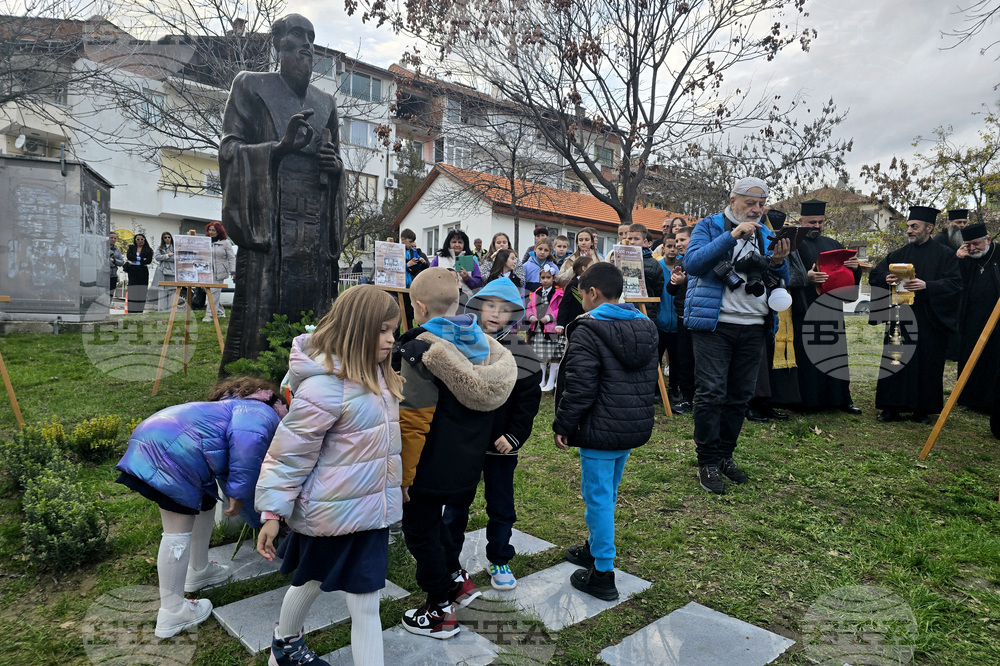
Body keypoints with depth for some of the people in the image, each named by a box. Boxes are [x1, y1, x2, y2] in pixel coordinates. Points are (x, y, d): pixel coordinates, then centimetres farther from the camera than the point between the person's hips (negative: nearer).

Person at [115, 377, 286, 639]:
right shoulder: (262, 413, 0)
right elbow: (246, 441, -26)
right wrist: (238, 494, -17)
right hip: (169, 453, -11)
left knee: (205, 504, 24)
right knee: (179, 532, -4)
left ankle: (198, 571, 41)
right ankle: (171, 613, 5)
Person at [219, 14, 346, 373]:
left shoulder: (325, 103, 23)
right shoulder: (251, 86, 11)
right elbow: (229, 149, 2)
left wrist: (336, 165, 2)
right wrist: (281, 145, -14)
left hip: (315, 228, 4)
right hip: (268, 222, -4)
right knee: (258, 316, -11)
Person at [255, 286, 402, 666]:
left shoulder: (373, 375, 3)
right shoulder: (325, 385, -24)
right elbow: (289, 452, -19)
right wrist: (273, 512, -14)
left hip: (371, 505, 8)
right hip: (337, 513, -8)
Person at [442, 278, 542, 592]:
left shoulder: (522, 353, -4)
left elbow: (528, 400, -3)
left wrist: (514, 435, -12)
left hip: (501, 445, 0)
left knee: (501, 506, 12)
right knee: (456, 502, 16)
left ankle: (498, 559, 32)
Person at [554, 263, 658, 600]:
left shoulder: (588, 330, -16)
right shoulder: (646, 327, 10)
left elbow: (579, 387, -19)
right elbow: (649, 379, 15)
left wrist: (562, 425, -9)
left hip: (601, 430, -8)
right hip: (636, 426, 8)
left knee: (598, 497, 2)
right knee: (607, 493, 23)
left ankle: (602, 574, 11)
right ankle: (595, 548, 40)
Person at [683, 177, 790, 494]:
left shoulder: (765, 234, 16)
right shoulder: (709, 226, 3)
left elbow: (782, 282, 14)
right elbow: (692, 263, -15)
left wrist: (778, 262, -8)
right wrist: (732, 236, -20)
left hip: (753, 327, 5)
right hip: (714, 324, -5)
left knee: (740, 396, 9)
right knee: (711, 393, -8)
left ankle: (725, 455, 22)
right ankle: (707, 463, 2)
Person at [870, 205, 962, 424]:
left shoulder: (944, 254, 3)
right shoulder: (899, 254, 12)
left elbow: (955, 283, -6)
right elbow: (874, 275, 8)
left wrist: (926, 285, -22)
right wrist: (886, 279, -14)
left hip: (930, 321, -2)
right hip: (900, 318, 2)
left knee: (927, 363, 3)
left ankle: (922, 410, 14)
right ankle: (892, 408, 5)